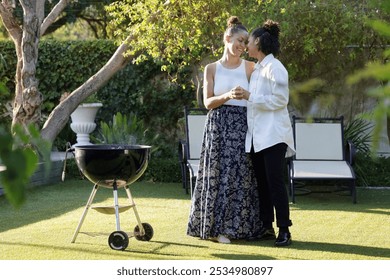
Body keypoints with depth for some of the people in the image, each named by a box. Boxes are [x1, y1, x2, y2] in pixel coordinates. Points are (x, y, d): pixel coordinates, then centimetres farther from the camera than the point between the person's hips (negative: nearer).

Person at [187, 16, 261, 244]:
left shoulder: (250, 67, 7)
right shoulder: (212, 68, 7)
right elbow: (208, 102, -1)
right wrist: (228, 95, -15)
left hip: (242, 126, 1)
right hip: (219, 126, -1)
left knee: (241, 175, -1)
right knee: (219, 174, -3)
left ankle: (238, 226, 6)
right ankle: (218, 227, 1)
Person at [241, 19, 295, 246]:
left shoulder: (274, 67, -10)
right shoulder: (257, 68, 17)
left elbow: (280, 100, -16)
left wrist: (250, 97, -15)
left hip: (274, 134, -9)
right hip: (257, 134, 9)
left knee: (275, 181, -10)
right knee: (262, 183, 9)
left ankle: (284, 230, -6)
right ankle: (267, 227, 15)